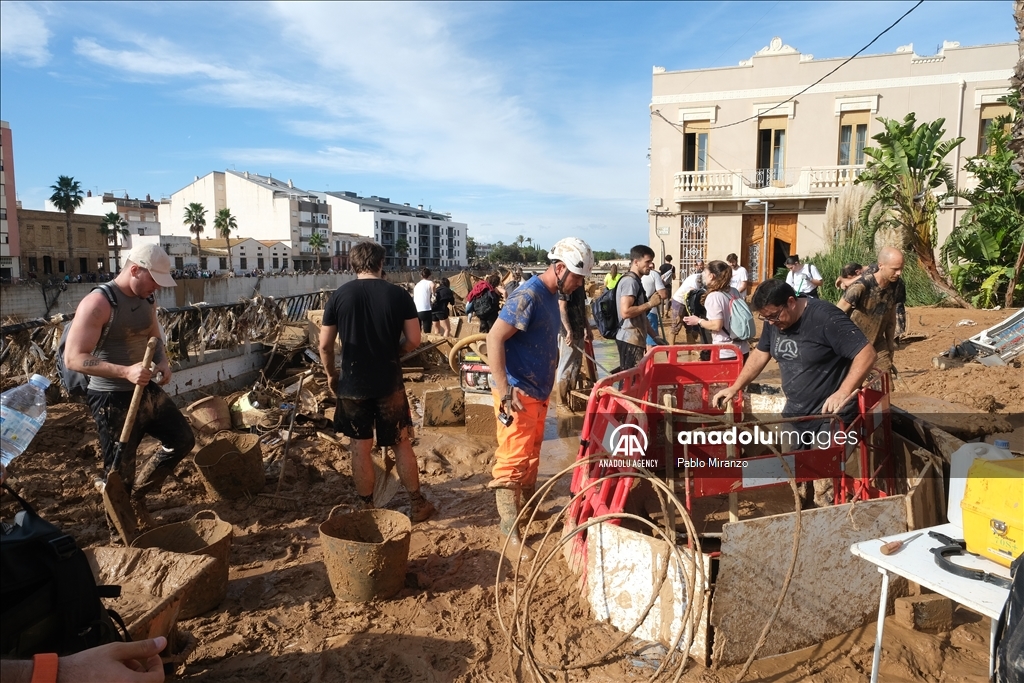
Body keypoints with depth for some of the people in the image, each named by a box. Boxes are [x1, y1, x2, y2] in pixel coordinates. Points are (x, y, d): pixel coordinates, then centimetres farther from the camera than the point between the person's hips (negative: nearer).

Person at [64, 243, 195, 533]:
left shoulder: (147, 299, 3)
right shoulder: (98, 303, -21)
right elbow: (73, 358, -24)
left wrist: (163, 361, -4)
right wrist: (125, 371, -35)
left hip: (148, 390, 8)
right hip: (113, 399, -8)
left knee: (182, 439, 18)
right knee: (120, 472, 4)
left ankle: (138, 493, 34)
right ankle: (128, 536, 21)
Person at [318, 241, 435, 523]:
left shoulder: (339, 296, -4)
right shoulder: (399, 294, -6)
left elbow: (325, 345, -3)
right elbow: (413, 340, -6)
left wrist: (331, 374, 13)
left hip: (353, 384, 0)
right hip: (389, 383, 0)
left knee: (360, 448, 11)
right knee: (402, 444, 13)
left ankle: (367, 509, 23)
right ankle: (417, 504, 22)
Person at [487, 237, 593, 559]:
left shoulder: (551, 296, 10)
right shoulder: (528, 296, -20)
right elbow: (494, 339, -25)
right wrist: (505, 391, -30)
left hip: (538, 391, 10)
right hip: (518, 393, -10)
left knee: (531, 454, 21)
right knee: (513, 459, -4)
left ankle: (528, 506, 36)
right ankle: (510, 530, 3)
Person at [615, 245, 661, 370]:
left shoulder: (635, 281, 17)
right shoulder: (630, 281, -14)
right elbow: (625, 312, -26)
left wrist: (654, 335, 17)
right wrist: (650, 304, -17)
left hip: (634, 339, 10)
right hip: (630, 340, -10)